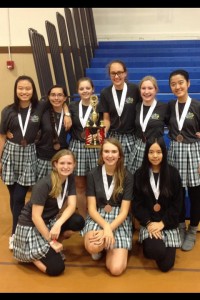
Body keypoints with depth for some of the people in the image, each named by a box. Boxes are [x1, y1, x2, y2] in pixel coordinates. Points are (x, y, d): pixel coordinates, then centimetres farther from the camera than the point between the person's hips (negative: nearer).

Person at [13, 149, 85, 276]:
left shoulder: (70, 179, -4)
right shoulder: (44, 184, -25)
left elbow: (71, 205, -11)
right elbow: (35, 217, -24)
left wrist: (58, 224, -28)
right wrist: (51, 241, -21)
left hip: (50, 221, 7)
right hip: (31, 226, -7)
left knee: (78, 222, -21)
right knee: (56, 268, -19)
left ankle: (54, 247, 4)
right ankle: (30, 254, 7)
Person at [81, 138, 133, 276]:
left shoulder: (127, 176, -4)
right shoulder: (93, 175, -1)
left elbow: (124, 211, -6)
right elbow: (92, 208, -4)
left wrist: (109, 229, -22)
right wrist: (106, 226, -23)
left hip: (120, 221, 0)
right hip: (97, 217, 1)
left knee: (116, 269, -18)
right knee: (93, 247, -35)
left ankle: (109, 247, 15)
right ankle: (102, 246, 4)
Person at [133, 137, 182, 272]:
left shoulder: (173, 173, -2)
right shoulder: (139, 174, 0)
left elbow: (177, 204, -1)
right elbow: (137, 204, 0)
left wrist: (162, 223, -10)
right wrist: (149, 223, -14)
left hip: (169, 224, 1)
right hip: (148, 223, -1)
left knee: (166, 265, -10)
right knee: (156, 251, -28)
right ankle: (148, 244, 9)